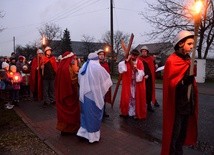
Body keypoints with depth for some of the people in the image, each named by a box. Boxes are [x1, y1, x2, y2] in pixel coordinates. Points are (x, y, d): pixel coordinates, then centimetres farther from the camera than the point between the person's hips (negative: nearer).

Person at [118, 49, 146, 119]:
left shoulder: (140, 63, -2)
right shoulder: (126, 62, 2)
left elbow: (141, 74, -9)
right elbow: (120, 66, -14)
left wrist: (137, 69, -25)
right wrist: (126, 61, -21)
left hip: (137, 85, -2)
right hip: (128, 84, 2)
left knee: (136, 98, 3)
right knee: (128, 97, 7)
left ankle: (137, 113, 13)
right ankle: (126, 112, 20)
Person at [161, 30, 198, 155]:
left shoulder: (187, 60, 10)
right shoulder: (172, 61, -14)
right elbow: (172, 84, -23)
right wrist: (187, 77, -37)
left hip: (188, 103, 8)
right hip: (176, 104, -8)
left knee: (183, 131, 18)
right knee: (174, 132, 3)